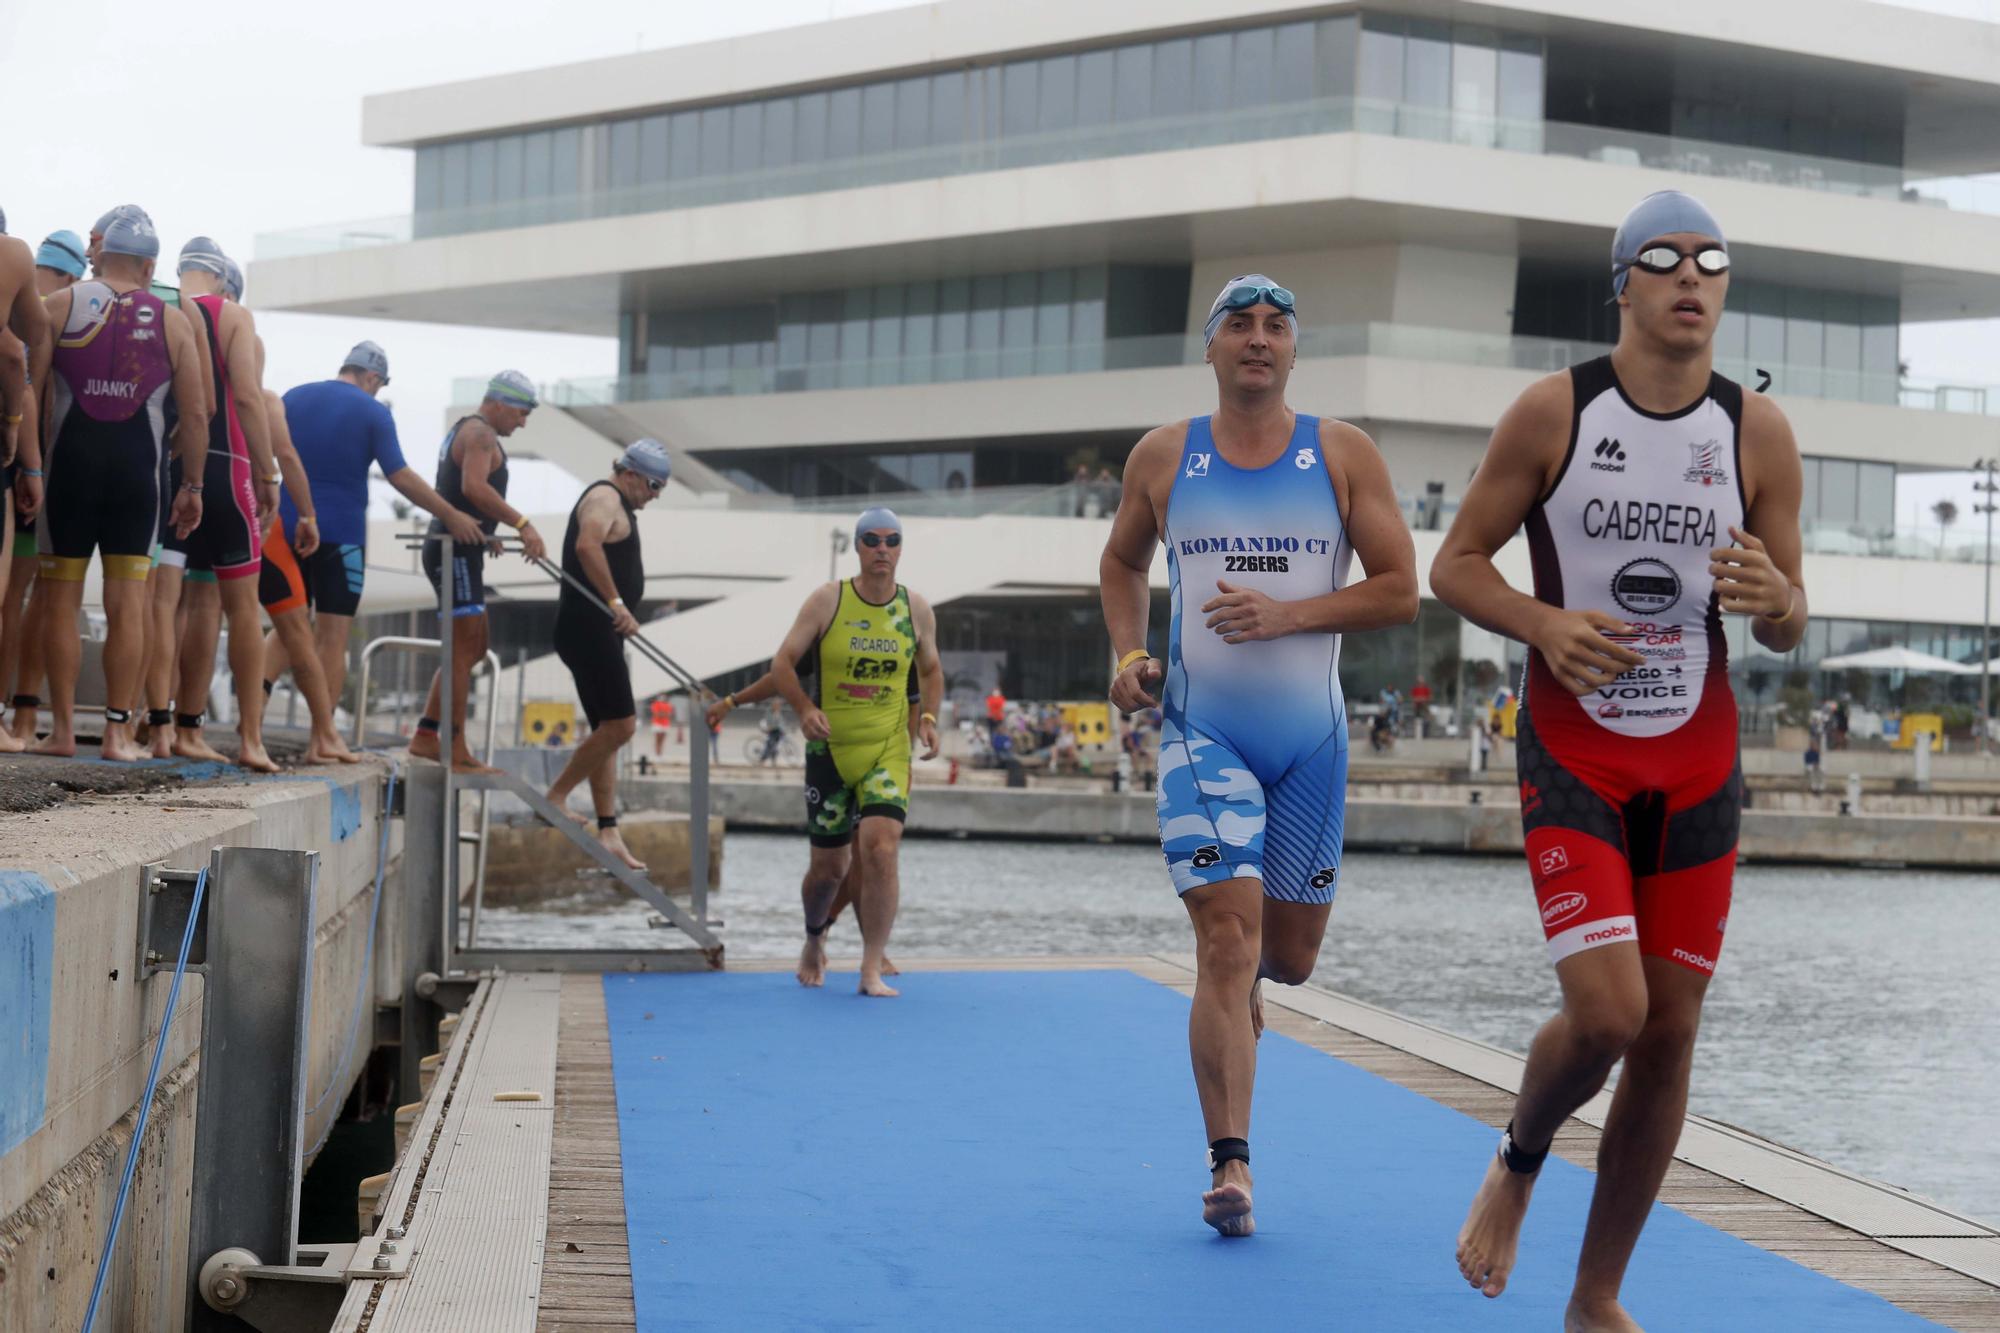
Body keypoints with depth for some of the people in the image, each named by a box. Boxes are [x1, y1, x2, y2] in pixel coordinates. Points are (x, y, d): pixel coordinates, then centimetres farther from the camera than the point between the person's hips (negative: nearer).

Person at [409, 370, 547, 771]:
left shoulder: (462, 430, 22)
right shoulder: (480, 433, -11)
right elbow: (474, 486, -28)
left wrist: (485, 535, 30)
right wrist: (522, 523, -32)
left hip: (453, 549, 11)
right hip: (457, 552, -11)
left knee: (472, 647, 15)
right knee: (464, 648, -11)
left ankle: (426, 734, 15)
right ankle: (456, 749, -12)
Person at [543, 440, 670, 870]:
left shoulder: (620, 507, 25)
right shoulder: (605, 498, -9)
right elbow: (587, 545, -28)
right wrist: (616, 603, -30)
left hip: (599, 632, 11)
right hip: (588, 628, -11)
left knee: (607, 731, 8)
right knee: (620, 724, -15)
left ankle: (608, 834, 8)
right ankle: (556, 797, -7)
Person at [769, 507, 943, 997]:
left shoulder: (917, 610, 2)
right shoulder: (827, 601, -5)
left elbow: (931, 670, 17)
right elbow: (783, 663, -4)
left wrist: (928, 717, -1)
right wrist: (806, 709, -21)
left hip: (889, 749, 1)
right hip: (830, 749, 0)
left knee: (881, 850, -19)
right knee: (828, 867, 8)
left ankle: (872, 970, -13)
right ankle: (814, 943, 40)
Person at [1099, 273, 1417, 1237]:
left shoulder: (1343, 455, 1)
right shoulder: (1163, 458, 5)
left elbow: (1400, 591, -2)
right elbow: (1121, 562, 21)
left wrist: (1287, 615, -15)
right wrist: (1128, 656, 4)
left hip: (1311, 734, 1)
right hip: (1202, 730, -1)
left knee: (1290, 957, 10)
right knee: (1227, 943, -14)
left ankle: (1241, 985, 48)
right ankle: (1230, 1166, -13)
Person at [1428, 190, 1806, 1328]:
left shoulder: (1760, 434, 0)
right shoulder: (1553, 413, -6)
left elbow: (1788, 630, 5)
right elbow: (1457, 563, -1)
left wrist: (1773, 599, -19)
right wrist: (1546, 626, -20)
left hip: (1699, 763, 3)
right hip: (1574, 754, -3)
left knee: (1670, 1034, 3)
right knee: (1606, 1012, -18)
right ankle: (1518, 1162, 17)